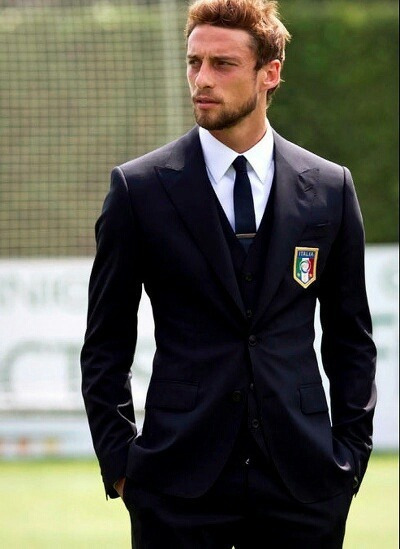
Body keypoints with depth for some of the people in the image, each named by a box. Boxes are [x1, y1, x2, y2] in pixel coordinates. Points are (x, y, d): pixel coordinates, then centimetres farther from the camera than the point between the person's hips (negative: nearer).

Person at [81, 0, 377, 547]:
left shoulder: (329, 188, 8)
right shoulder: (140, 188, 3)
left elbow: (350, 337, 14)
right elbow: (107, 344, 6)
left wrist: (350, 454, 6)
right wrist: (118, 461, -1)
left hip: (302, 482, 1)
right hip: (178, 481, -1)